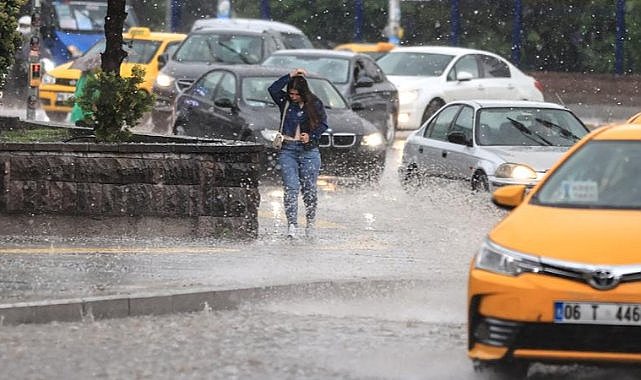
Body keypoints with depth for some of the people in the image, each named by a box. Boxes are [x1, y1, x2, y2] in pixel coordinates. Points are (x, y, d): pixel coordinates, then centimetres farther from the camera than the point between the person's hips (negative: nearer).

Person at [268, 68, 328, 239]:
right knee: (291, 187, -12)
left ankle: (310, 223, 18)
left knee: (309, 189, 2)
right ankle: (292, 225, -18)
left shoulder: (315, 104, 4)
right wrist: (290, 76, -10)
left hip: (309, 150, 0)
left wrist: (311, 135, -14)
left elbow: (323, 124, 3)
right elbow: (272, 89, -10)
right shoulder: (285, 101, 6)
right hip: (288, 150, 0)